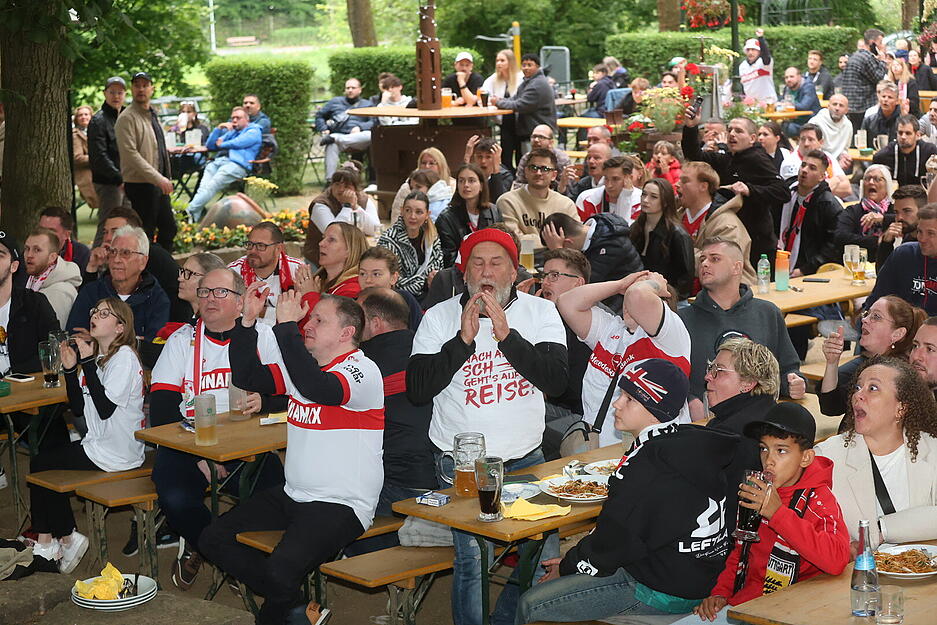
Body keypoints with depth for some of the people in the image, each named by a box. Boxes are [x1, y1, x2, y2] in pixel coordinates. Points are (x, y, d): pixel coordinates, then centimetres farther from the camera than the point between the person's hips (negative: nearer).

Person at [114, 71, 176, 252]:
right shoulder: (127, 118, -13)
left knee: (169, 228, 15)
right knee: (145, 233, -6)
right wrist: (158, 179, -25)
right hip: (141, 184, -9)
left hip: (159, 183, 9)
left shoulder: (152, 115, 16)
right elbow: (131, 154, -21)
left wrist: (166, 178, 15)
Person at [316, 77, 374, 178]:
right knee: (332, 145, -37)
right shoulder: (335, 102, 29)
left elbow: (374, 122, 6)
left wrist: (360, 127, -14)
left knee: (370, 135, -36)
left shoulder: (367, 105, 23)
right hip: (338, 133, 0)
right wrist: (323, 129, 7)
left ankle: (333, 139, -40)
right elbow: (319, 115, 28)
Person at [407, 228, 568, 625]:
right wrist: (463, 339, -17)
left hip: (526, 457, 2)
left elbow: (557, 377, -12)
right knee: (473, 557, -11)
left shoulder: (540, 312, 2)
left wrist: (506, 334, -20)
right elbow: (417, 391, -10)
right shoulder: (440, 317, -1)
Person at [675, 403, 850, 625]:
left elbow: (837, 561, -27)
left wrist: (778, 513, -27)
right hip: (742, 605, 7)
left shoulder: (819, 498, -8)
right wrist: (720, 594, 8)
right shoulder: (756, 492, 13)